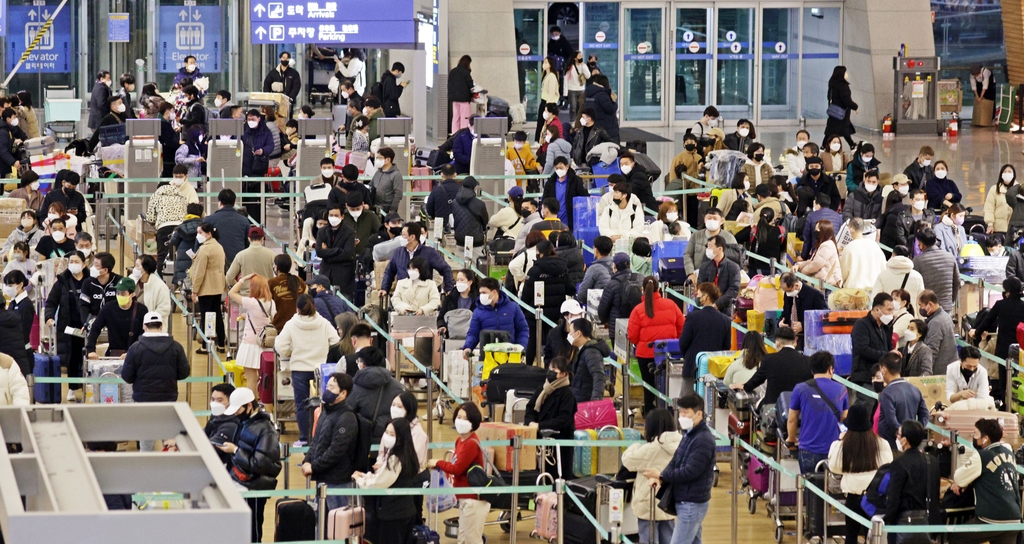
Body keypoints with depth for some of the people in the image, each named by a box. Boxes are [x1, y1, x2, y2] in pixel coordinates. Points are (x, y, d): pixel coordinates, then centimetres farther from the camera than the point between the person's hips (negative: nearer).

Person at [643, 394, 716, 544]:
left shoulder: (703, 440, -20)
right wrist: (660, 479, -8)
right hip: (686, 502, 10)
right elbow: (675, 461, 11)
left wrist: (661, 475, -18)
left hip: (691, 504, -10)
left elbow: (690, 472, -25)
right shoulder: (689, 435, 11)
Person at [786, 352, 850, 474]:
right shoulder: (841, 390, 2)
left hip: (809, 449, -1)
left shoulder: (800, 389, -3)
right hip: (834, 449, 1)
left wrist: (791, 439, 24)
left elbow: (792, 420, 6)